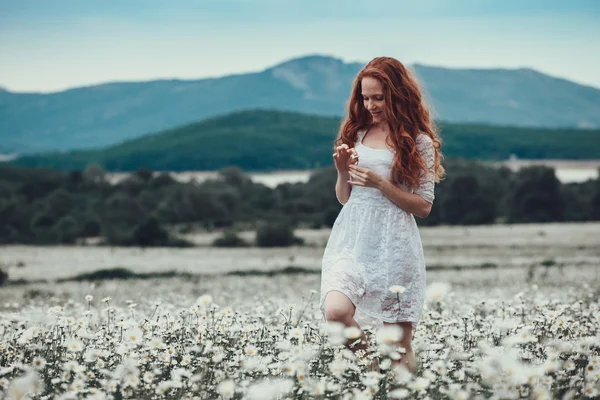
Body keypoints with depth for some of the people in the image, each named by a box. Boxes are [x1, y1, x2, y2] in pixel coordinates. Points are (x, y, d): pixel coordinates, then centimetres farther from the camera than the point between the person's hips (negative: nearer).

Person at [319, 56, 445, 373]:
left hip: (393, 242, -3)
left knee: (399, 352, -1)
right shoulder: (357, 133, 12)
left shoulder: (419, 141, 0)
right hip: (352, 237, 3)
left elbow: (423, 207, -2)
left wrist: (380, 183, -13)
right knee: (335, 311, -23)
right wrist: (343, 171, -2)